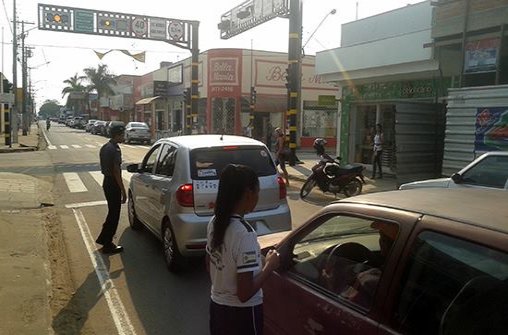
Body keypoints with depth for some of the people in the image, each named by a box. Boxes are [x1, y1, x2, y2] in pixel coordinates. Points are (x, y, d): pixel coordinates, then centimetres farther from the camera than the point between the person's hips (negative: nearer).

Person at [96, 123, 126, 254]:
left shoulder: (105, 147, 10)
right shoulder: (115, 150, -20)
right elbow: (116, 172, -22)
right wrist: (123, 191, -19)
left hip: (106, 182, 10)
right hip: (113, 184, -10)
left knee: (112, 212, 22)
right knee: (114, 215, 1)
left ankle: (103, 238, 32)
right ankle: (108, 245, 9)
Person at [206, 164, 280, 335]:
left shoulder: (215, 222, -4)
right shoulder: (244, 233, -28)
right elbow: (244, 294, -25)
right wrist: (269, 266, -13)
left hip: (217, 305, 7)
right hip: (241, 313, -7)